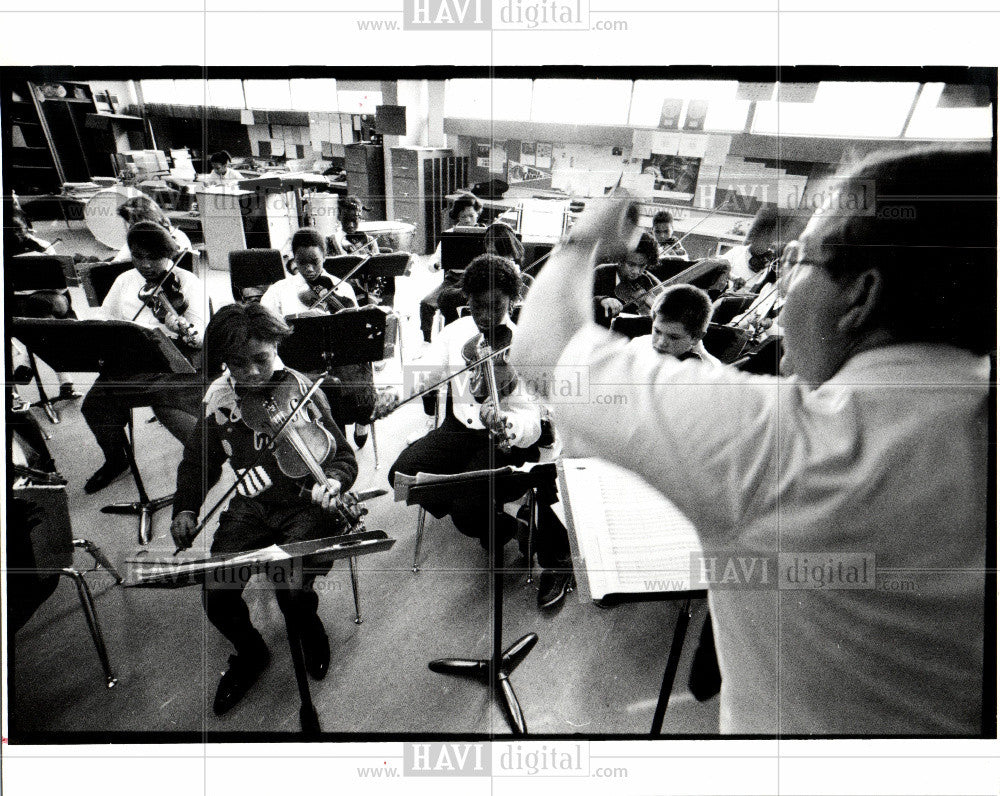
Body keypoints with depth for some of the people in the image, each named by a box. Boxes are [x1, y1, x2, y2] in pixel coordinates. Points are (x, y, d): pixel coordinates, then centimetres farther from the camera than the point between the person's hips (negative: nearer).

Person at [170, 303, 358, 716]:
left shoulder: (301, 391, -12)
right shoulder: (219, 397, -1)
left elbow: (342, 455, -10)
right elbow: (198, 459, 14)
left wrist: (332, 480, -32)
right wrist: (185, 508, -1)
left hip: (304, 507, -4)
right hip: (250, 507, 4)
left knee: (291, 593, -23)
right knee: (216, 594, -14)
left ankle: (310, 629, 17)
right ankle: (250, 653, 21)